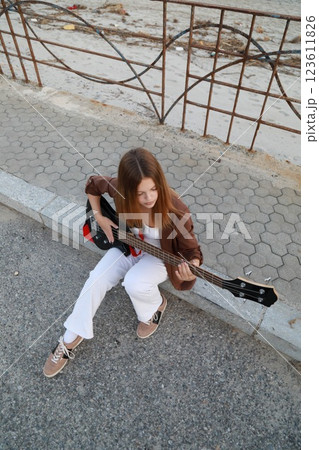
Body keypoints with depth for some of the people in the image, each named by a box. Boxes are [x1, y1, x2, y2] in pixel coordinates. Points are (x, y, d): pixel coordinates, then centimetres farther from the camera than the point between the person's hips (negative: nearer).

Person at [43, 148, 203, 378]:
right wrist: (99, 217, -7)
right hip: (128, 246, 4)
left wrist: (191, 268, -43)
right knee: (96, 281, -12)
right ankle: (70, 340, 9)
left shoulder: (176, 210, -32)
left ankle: (155, 306, 7)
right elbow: (93, 183, -1)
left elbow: (191, 248, -21)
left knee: (134, 283, -31)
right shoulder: (120, 189, -23)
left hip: (159, 256, -3)